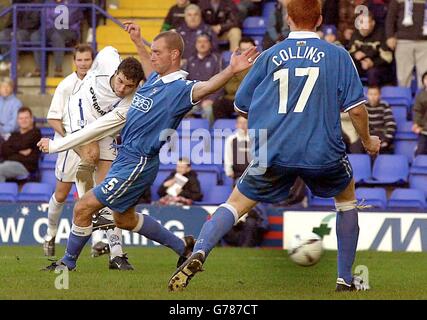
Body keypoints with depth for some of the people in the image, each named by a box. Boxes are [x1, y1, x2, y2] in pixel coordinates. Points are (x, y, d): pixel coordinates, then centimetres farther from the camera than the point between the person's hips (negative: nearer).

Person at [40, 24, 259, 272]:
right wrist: (138, 42, 40)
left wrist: (231, 71, -57)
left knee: (84, 208, -6)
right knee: (124, 219, 25)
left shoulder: (179, 89, -20)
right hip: (126, 158, 10)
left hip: (138, 164, -10)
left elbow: (206, 87, -40)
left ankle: (69, 261, 14)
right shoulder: (156, 79, 7)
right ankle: (182, 246, 35)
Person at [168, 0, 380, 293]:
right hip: (323, 152, 0)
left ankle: (199, 253, -19)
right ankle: (345, 279, 23)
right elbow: (356, 107, -1)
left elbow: (241, 106, 11)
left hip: (273, 152, 0)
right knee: (347, 199, 27)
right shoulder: (337, 55, 2)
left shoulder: (270, 55, 6)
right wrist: (368, 141, 17)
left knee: (236, 205, 10)